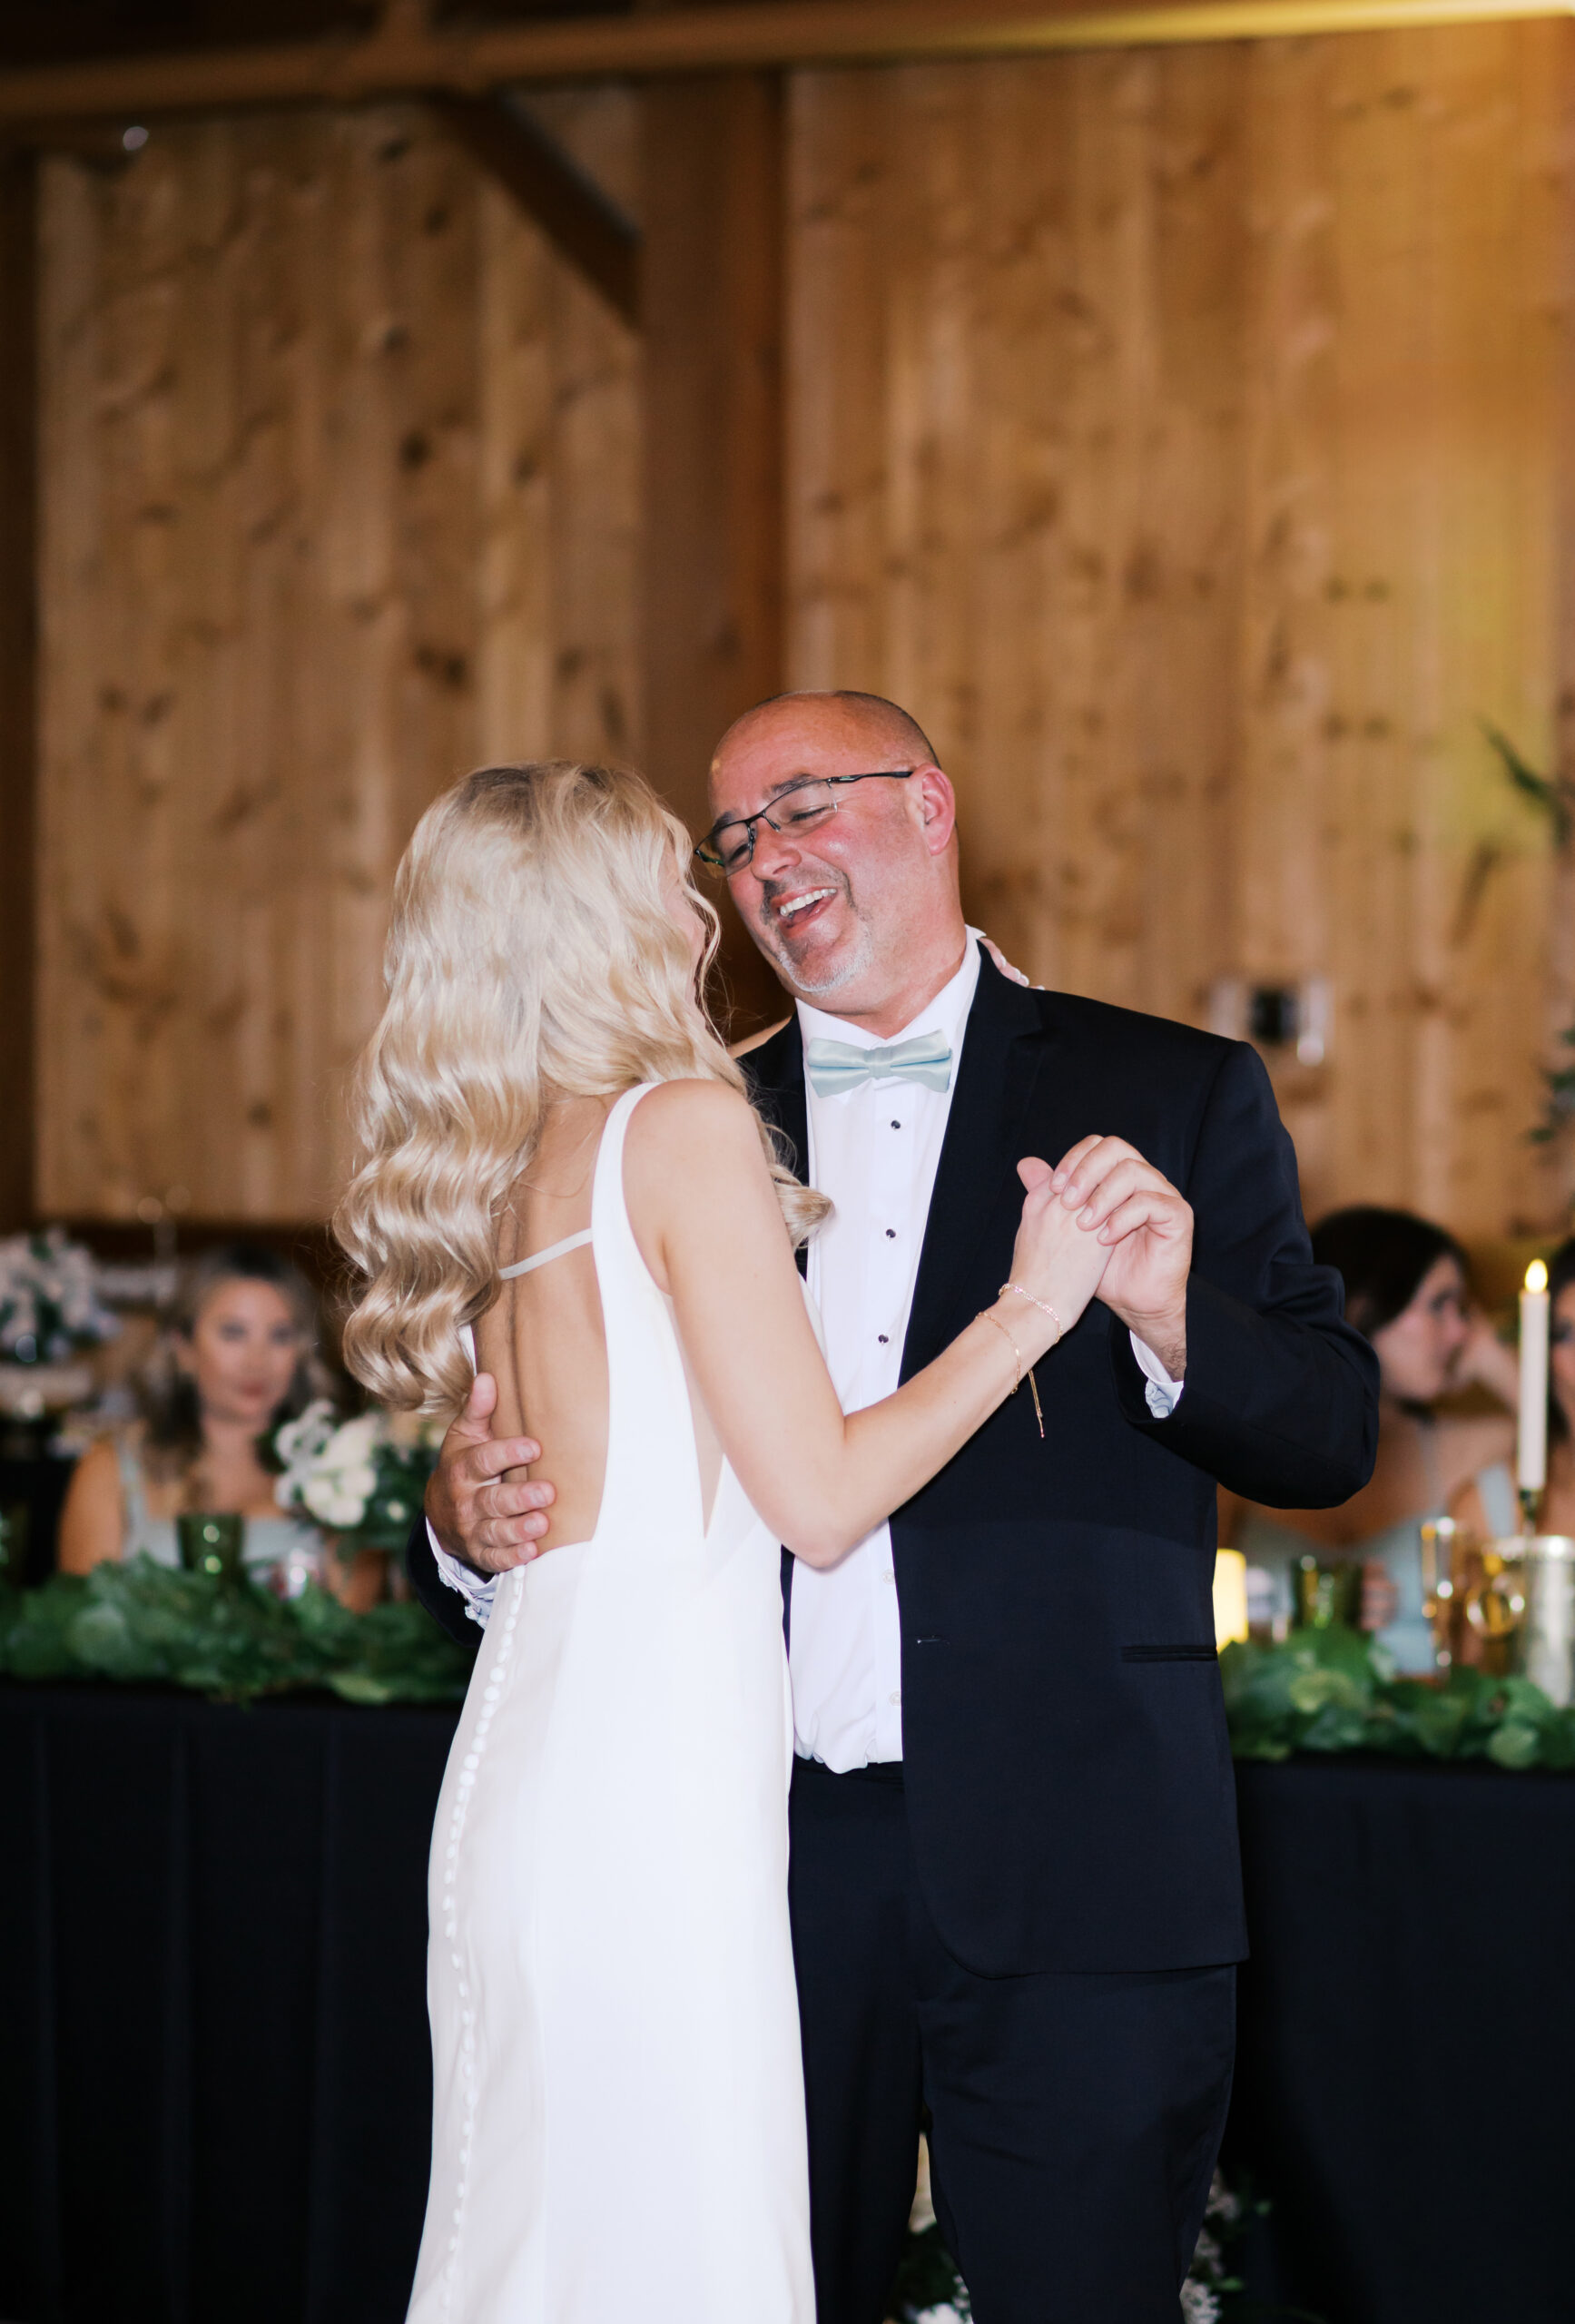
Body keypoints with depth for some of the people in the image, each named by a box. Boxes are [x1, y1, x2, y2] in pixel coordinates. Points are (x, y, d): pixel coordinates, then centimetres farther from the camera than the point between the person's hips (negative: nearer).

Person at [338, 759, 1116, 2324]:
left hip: (522, 1760, 9)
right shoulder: (687, 1127, -8)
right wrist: (1033, 1302, -1)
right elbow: (819, 1497, -10)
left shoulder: (504, 1174, 15)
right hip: (655, 1768, -9)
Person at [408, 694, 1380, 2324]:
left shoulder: (1173, 1098, 5)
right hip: (764, 1866, 3)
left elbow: (1330, 1437, -1)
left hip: (1069, 1878, -3)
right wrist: (472, 1528, -7)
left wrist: (1172, 1315, -19)